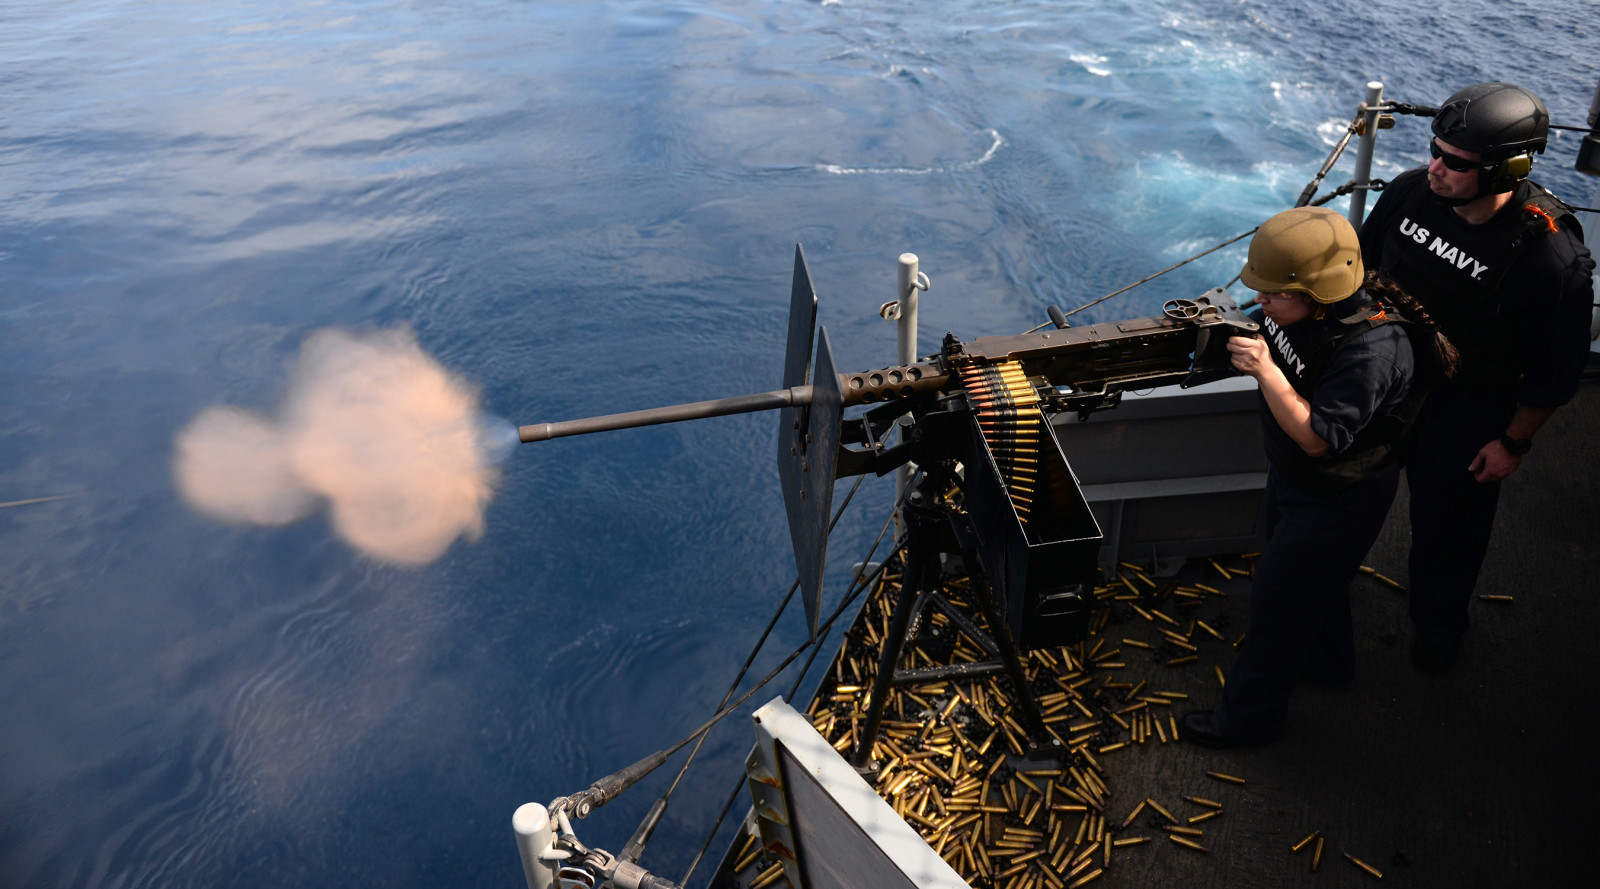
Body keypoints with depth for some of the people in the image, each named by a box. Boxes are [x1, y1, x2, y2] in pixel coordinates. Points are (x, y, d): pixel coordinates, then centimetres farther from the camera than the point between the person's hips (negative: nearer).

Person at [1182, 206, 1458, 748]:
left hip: (1339, 497, -9)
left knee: (1278, 598, 6)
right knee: (1316, 575, 31)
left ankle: (1249, 715, 27)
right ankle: (1326, 662, 59)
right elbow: (1266, 336, 9)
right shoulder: (1300, 308, -13)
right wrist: (1236, 337, -8)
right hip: (1291, 474, 9)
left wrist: (1266, 370, -40)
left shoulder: (1373, 349, -37)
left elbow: (1317, 438, -36)